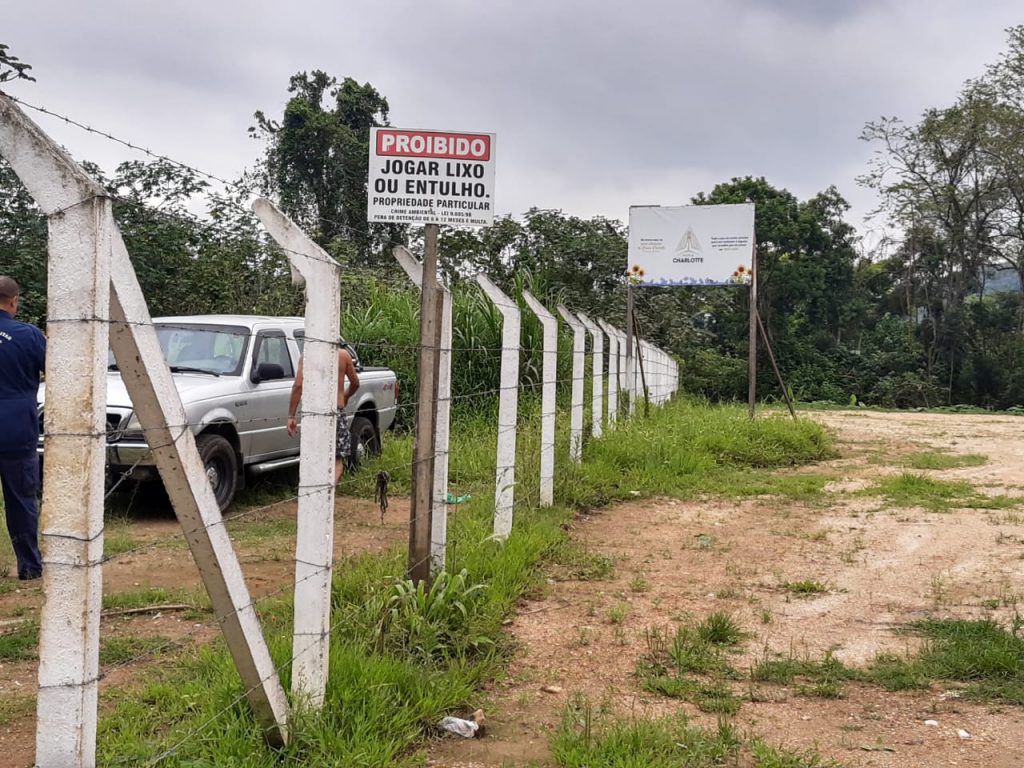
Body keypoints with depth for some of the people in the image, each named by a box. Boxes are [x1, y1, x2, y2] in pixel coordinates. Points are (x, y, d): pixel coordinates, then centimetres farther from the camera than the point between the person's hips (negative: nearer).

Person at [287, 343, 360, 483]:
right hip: (337, 412, 0)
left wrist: (291, 416, -7)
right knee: (338, 460, 4)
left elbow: (298, 385, -11)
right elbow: (355, 383, 13)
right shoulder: (343, 354, 1)